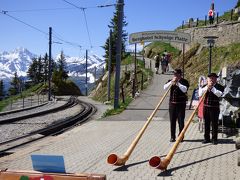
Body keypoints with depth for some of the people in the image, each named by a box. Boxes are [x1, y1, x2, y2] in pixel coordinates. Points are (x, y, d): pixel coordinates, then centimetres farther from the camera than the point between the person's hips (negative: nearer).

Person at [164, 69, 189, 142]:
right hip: (172, 103, 3)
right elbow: (165, 87, -5)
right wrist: (171, 82, -17)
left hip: (181, 103, -3)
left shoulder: (184, 81, -2)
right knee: (172, 121, 6)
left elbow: (184, 89, -18)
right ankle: (172, 137, 14)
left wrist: (178, 83, -19)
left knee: (181, 121, 0)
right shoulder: (170, 81, 9)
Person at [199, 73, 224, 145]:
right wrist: (207, 87, -12)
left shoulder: (219, 87, -1)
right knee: (206, 123, 9)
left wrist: (212, 87, -18)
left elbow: (219, 94, -19)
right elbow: (200, 93, -4)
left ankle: (214, 139, 9)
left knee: (214, 123, 0)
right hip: (206, 107, 4)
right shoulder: (205, 86, 10)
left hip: (215, 107, -4)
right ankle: (206, 138, 18)